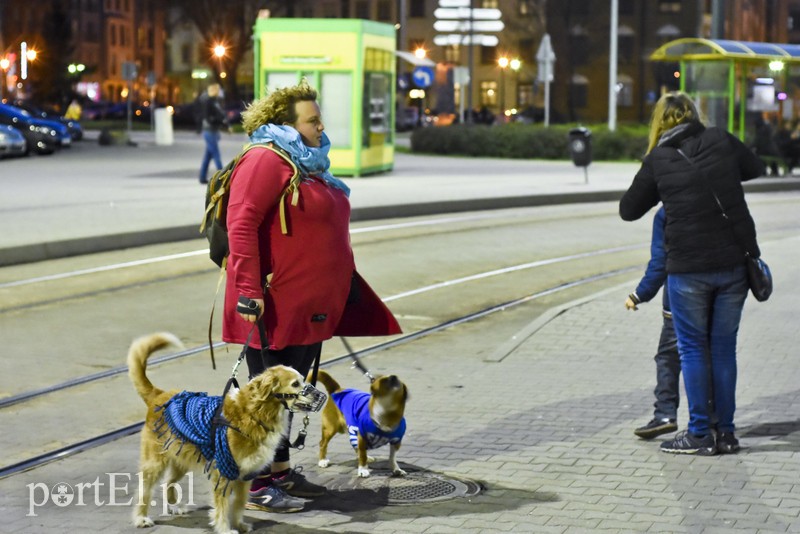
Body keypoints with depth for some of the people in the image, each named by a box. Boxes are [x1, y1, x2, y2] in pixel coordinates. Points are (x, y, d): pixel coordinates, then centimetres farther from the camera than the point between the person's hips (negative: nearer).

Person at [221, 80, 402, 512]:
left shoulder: (309, 164, 17)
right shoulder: (266, 161, -13)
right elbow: (242, 225, -21)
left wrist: (342, 289, 26)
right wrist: (249, 291, -26)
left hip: (310, 306, 10)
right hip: (277, 307, -9)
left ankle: (280, 471, 27)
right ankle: (255, 488, 2)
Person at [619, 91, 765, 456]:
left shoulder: (657, 160, -4)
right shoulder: (722, 141, 1)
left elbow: (628, 210, 7)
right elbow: (756, 168, 20)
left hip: (687, 268, -3)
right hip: (734, 264, 3)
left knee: (692, 349, 8)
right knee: (724, 347, 11)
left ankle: (700, 433, 9)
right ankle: (725, 432, 16)